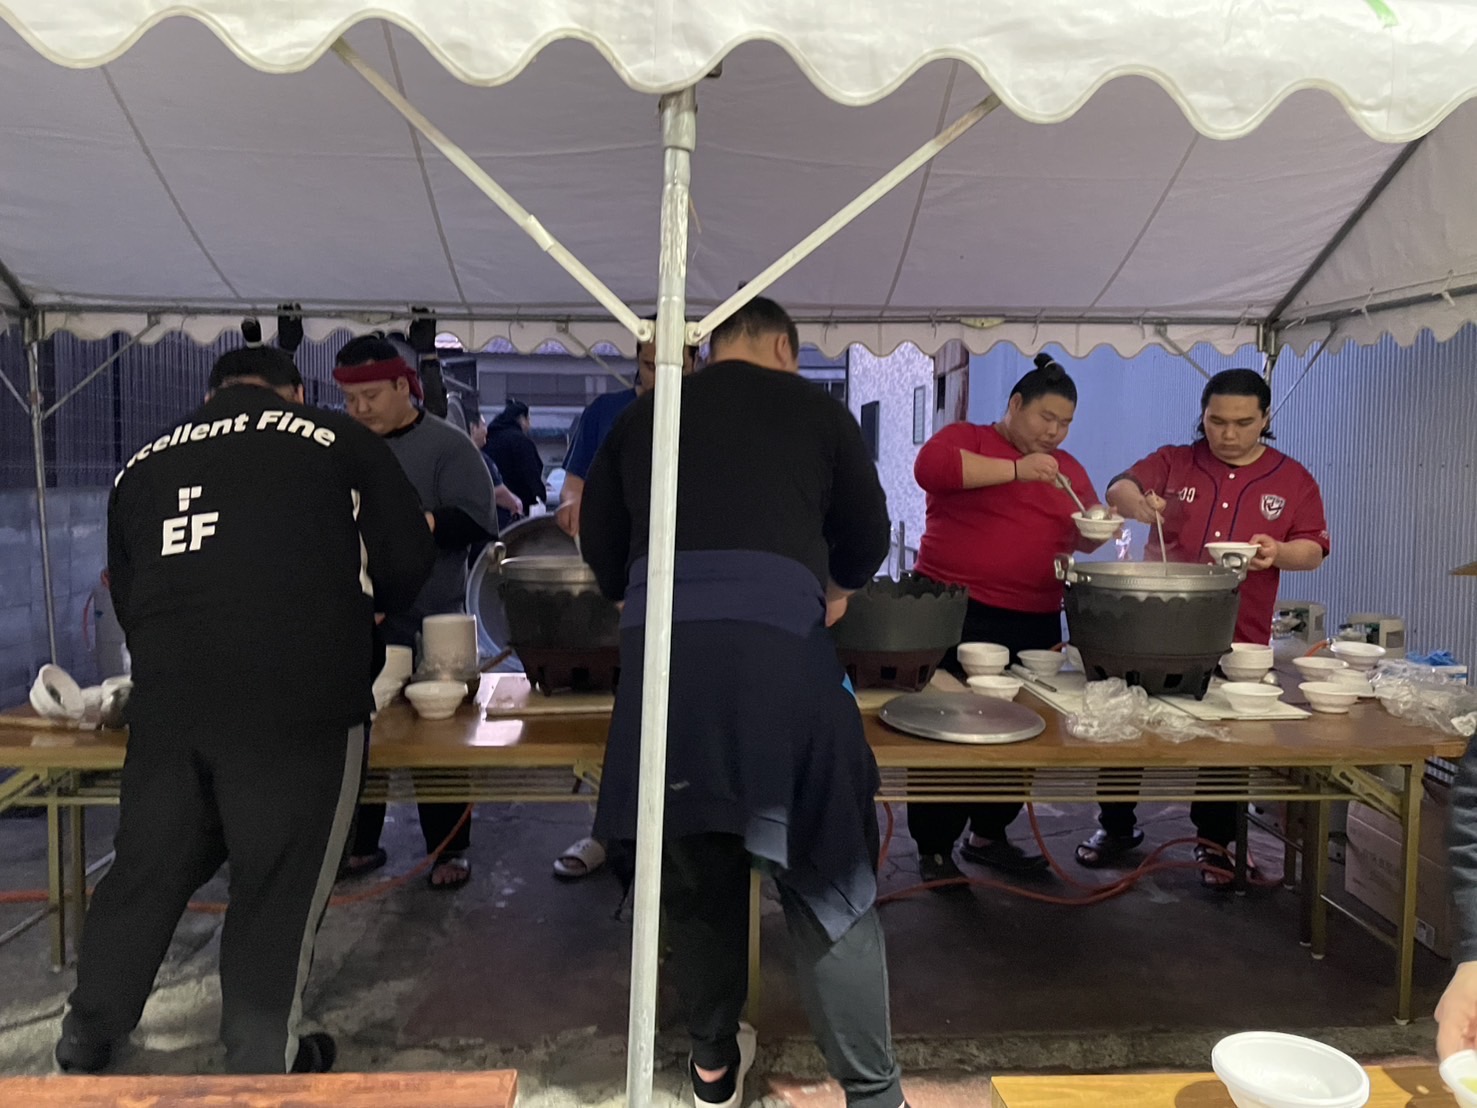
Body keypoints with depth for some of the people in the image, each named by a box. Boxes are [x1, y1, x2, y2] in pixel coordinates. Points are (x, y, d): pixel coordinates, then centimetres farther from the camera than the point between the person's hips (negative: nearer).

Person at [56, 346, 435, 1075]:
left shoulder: (143, 465, 16)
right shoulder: (337, 441, 4)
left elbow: (125, 600, 19)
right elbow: (407, 561, 3)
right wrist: (354, 610, 23)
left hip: (166, 705, 5)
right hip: (301, 706, -4)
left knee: (146, 871, 20)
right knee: (279, 887, 9)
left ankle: (85, 1041, 38)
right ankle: (261, 1063, 22)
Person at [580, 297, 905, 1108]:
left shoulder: (643, 414, 22)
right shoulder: (813, 408, 15)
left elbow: (599, 543, 25)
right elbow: (868, 538, 23)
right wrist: (833, 587, 44)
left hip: (658, 646, 3)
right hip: (776, 642, -3)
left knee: (694, 870, 18)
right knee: (830, 881, 8)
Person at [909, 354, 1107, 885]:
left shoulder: (1067, 469, 17)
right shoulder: (966, 439, -1)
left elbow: (1082, 538, 22)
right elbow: (929, 465, -22)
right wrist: (1016, 469, -24)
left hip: (1034, 623, 6)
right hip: (956, 615, -6)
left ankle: (988, 836, 30)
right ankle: (933, 850, 12)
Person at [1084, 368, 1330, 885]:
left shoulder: (1292, 480, 7)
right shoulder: (1173, 462, 6)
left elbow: (1313, 550, 6)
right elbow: (1119, 489, -8)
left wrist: (1279, 552, -17)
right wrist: (1137, 503, -32)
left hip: (1237, 639, 0)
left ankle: (1215, 843, 28)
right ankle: (1116, 826, 26)